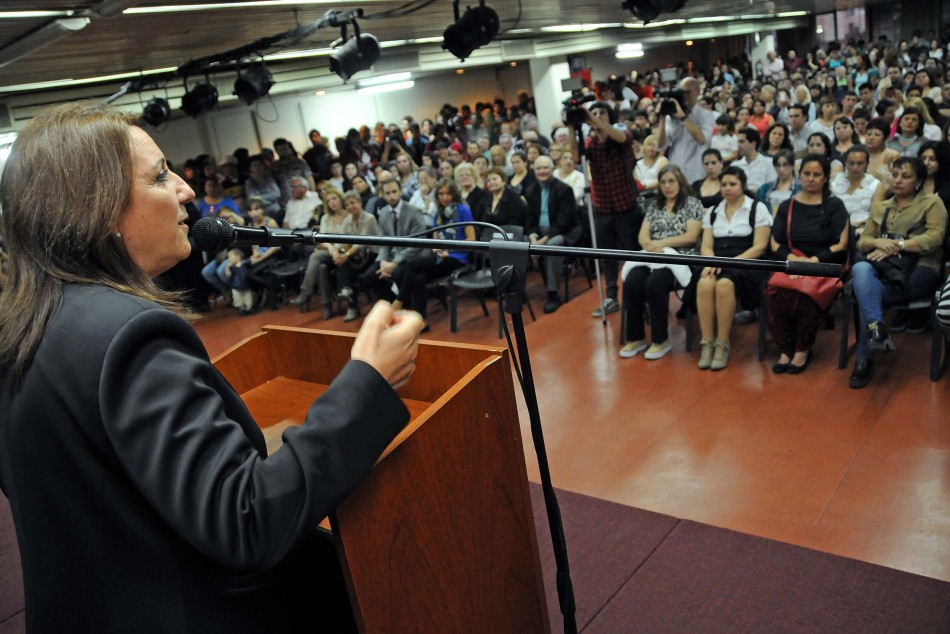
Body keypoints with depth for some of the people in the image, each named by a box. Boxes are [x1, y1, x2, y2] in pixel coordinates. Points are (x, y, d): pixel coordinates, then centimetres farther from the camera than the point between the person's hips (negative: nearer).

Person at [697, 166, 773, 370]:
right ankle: (707, 342, -27)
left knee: (724, 284, -37)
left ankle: (723, 344, -26)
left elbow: (759, 248, -3)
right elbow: (706, 246, 11)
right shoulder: (713, 212, 18)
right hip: (718, 263, 3)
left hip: (746, 265, -3)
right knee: (704, 283, -33)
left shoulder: (758, 209, 5)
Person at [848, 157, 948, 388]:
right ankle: (876, 329, -46)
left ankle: (864, 358, -27)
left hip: (920, 269, -4)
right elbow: (862, 242, 16)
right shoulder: (880, 207, 25)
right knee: (860, 269, -35)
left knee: (868, 293, -31)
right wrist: (879, 242, -8)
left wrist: (897, 244, -14)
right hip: (883, 267, 4)